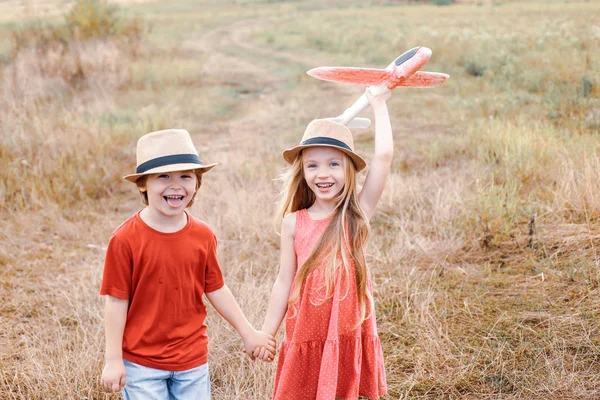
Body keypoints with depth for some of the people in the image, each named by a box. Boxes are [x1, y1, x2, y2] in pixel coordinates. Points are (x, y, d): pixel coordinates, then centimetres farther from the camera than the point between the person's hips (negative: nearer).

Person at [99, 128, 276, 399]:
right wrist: (113, 361, -8)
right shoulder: (125, 239, -14)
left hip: (193, 359, 4)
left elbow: (216, 290, 7)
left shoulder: (203, 236, -3)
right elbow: (116, 301, -10)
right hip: (141, 362, -3)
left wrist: (247, 333, 11)